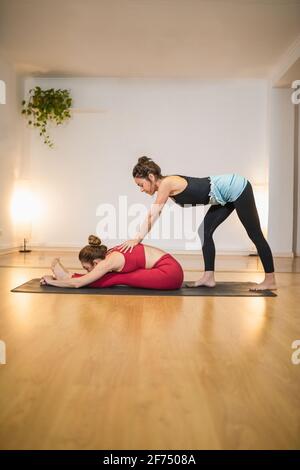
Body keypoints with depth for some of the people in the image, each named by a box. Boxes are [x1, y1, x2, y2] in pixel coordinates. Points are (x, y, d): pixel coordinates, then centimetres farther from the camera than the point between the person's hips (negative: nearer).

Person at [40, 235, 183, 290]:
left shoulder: (110, 261, -17)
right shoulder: (110, 255, 9)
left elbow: (77, 283, -13)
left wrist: (52, 281, -1)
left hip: (170, 272, -8)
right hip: (167, 269, 8)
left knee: (117, 279, -9)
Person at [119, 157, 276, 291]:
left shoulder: (166, 183, -19)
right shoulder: (165, 187, 7)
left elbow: (152, 216, -20)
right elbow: (153, 216, 9)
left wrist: (137, 239, -17)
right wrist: (138, 237, 7)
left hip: (236, 187, -9)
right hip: (229, 193, 9)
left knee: (255, 235, 0)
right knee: (205, 232, 6)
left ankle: (270, 280, 9)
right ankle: (209, 277, 10)